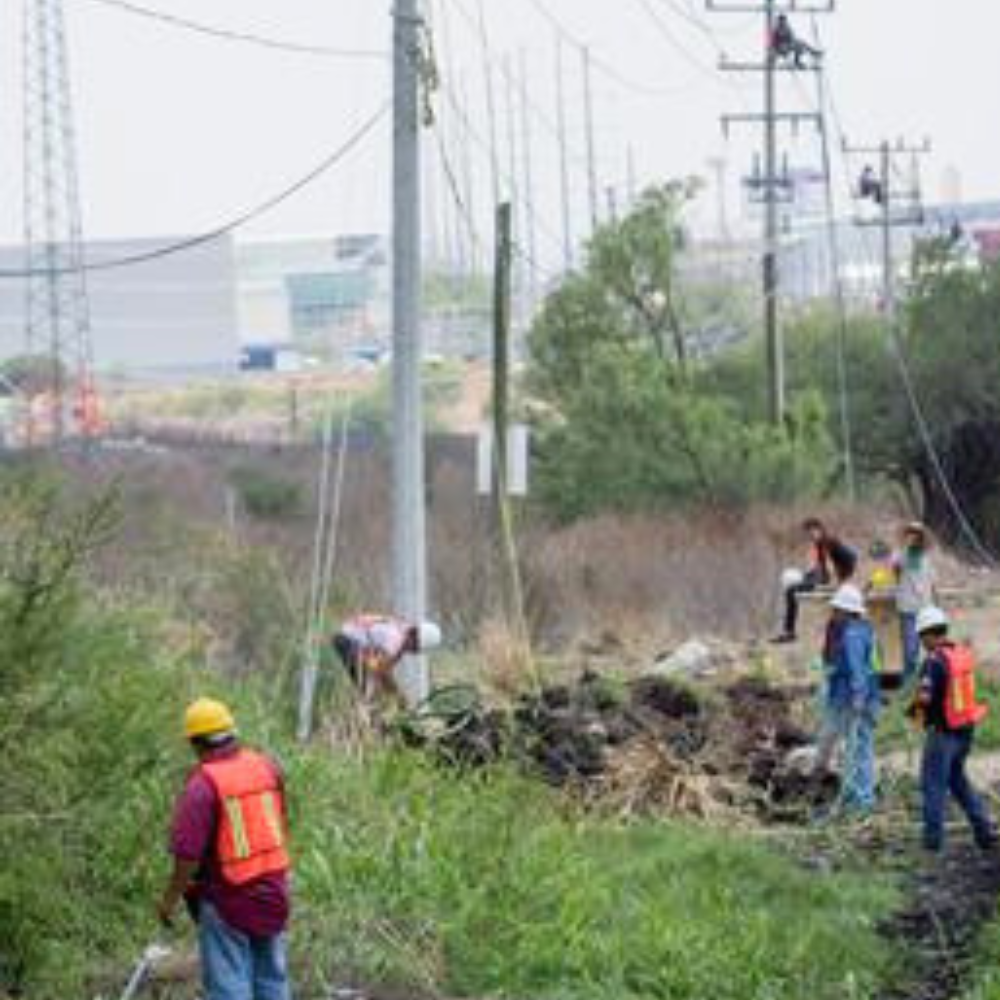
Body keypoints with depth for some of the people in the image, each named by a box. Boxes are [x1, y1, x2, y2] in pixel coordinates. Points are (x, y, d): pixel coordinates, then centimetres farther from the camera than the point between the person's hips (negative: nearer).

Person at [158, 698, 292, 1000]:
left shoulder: (202, 785, -19)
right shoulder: (267, 767, -1)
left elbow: (188, 856, -20)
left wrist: (169, 899, -8)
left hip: (227, 901, -6)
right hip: (272, 893, 6)